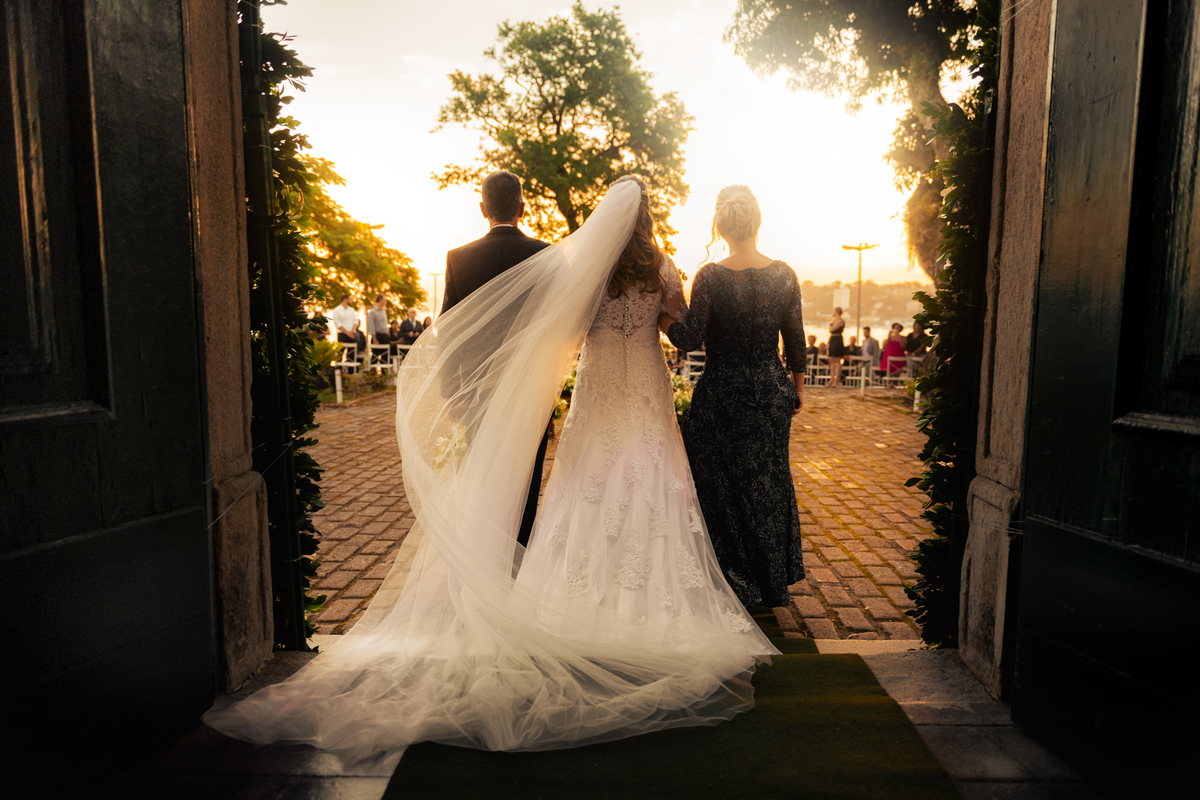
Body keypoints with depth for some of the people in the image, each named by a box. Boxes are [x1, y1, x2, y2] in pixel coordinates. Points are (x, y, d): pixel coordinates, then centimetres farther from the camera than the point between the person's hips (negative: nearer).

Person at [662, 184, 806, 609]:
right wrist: (798, 384, 15)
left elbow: (688, 338, -18)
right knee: (768, 479, 19)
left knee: (721, 483, 11)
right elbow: (795, 340, 3)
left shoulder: (710, 276, -14)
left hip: (723, 394, -4)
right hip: (771, 391, 4)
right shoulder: (784, 275, -3)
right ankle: (774, 581, 34)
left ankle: (736, 583, 22)